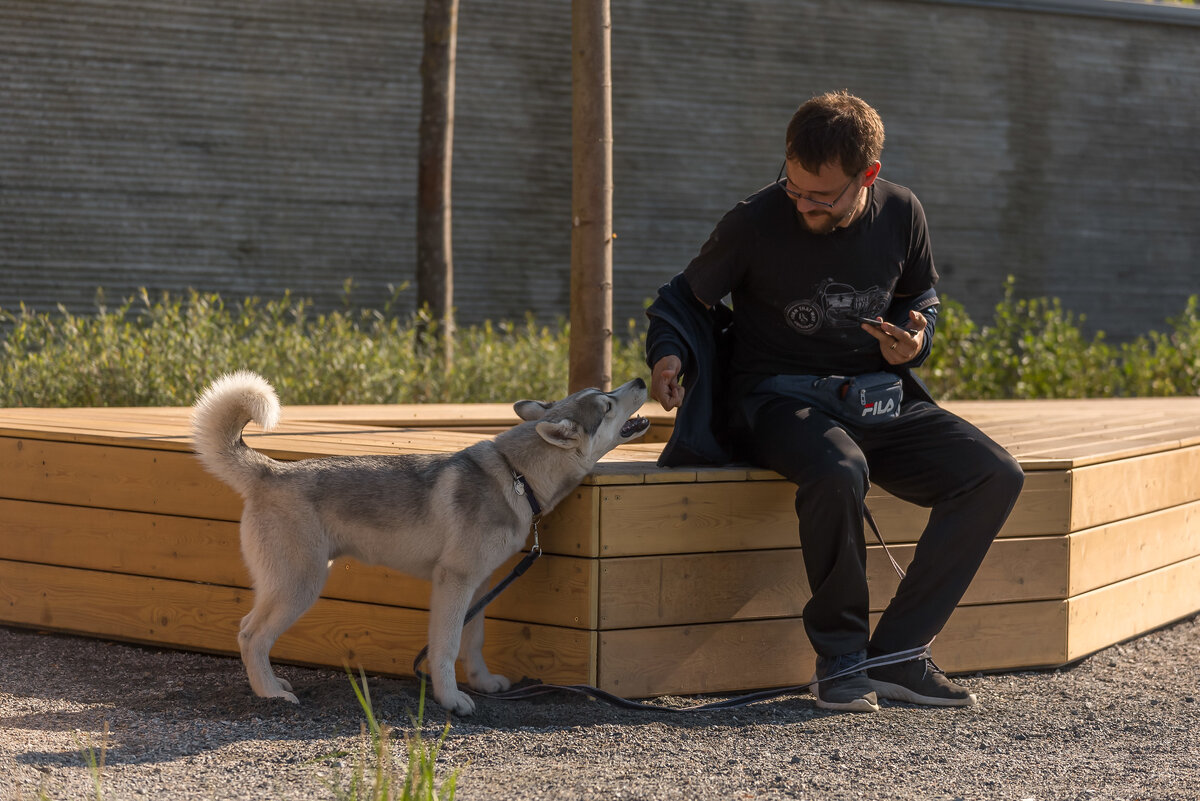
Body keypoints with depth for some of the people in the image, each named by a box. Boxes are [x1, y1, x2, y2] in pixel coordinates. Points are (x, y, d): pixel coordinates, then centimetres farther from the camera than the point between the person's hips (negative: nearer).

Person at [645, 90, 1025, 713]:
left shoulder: (900, 213, -1)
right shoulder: (756, 222, -10)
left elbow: (922, 295, 18)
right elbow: (684, 295, 4)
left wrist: (917, 340, -5)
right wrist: (669, 356, -16)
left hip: (879, 398, 5)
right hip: (781, 398, -4)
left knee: (995, 476, -17)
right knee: (838, 473, -39)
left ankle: (896, 652, -14)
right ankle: (840, 658, -18)